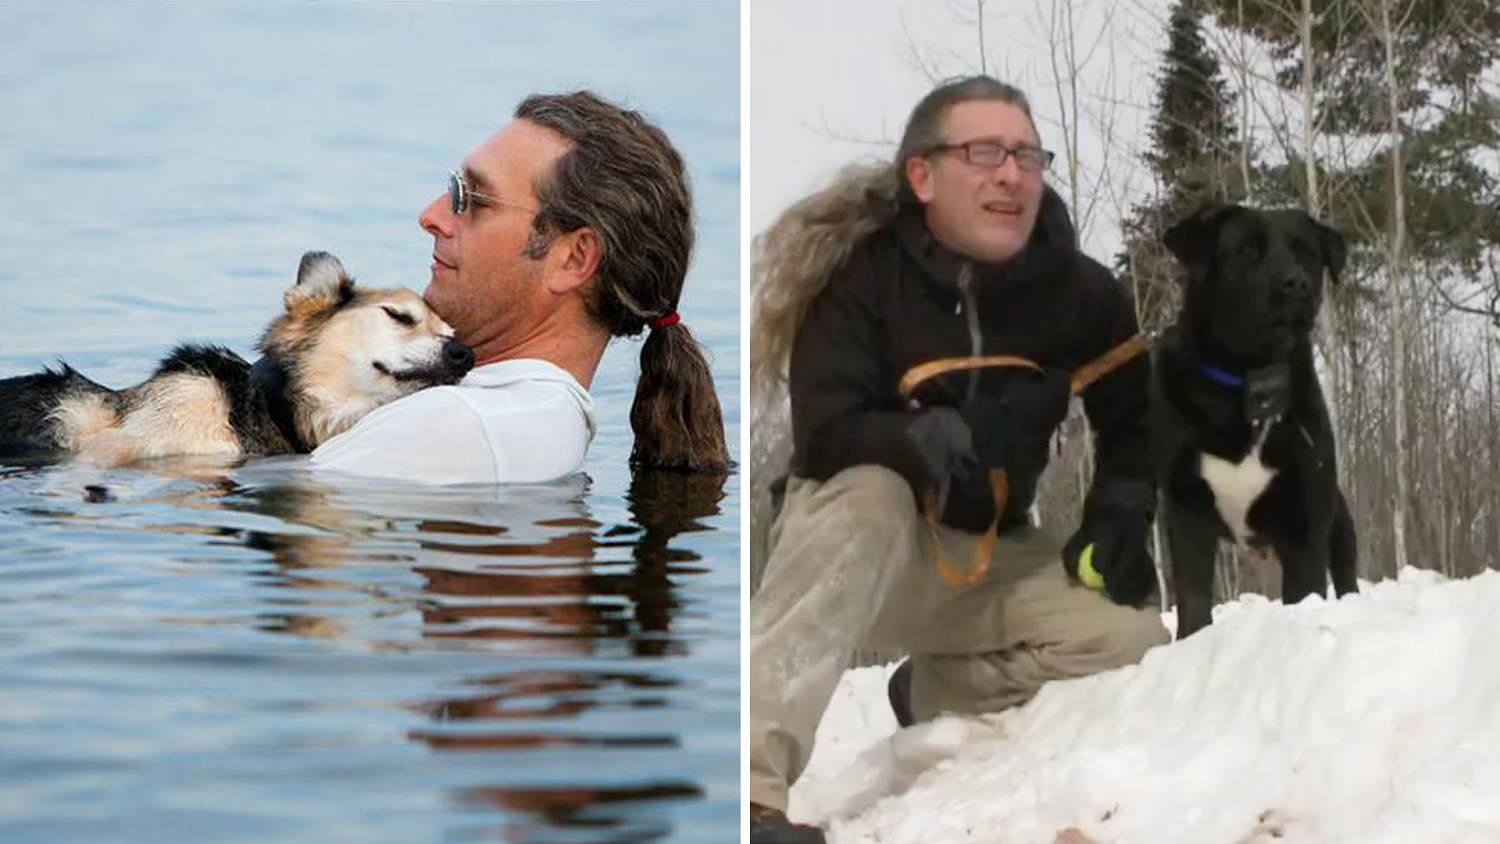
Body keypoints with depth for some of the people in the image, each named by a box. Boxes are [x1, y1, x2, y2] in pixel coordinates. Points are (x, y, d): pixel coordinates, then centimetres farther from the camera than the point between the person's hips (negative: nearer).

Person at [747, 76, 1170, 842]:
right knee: (871, 493, -39)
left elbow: (1133, 425, 8)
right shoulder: (858, 273, -19)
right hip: (853, 543, -4)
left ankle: (936, 691, 10)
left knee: (1136, 647, -18)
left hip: (989, 555, 4)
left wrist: (1118, 520, -9)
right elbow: (826, 435, -26)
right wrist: (917, 437, -46)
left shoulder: (1080, 292, -7)